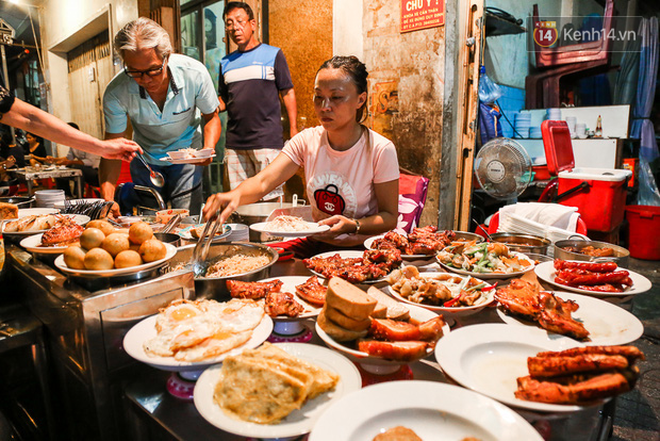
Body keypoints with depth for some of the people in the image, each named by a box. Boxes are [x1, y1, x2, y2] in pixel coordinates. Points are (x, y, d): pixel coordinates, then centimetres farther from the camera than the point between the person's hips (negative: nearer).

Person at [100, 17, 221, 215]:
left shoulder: (194, 74, -25)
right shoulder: (115, 93, -25)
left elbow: (211, 116, -9)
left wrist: (208, 148, -30)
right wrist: (107, 199, -32)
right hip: (145, 160, 1)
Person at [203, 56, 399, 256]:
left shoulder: (381, 150, -15)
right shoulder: (306, 140, -5)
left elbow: (389, 217, -9)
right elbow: (263, 181, -18)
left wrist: (352, 225, -28)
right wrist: (236, 194, -41)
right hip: (316, 243, 4)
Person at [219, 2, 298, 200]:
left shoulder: (273, 54, 6)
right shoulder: (226, 63, 17)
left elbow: (287, 92, 4)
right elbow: (224, 100, 21)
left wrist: (293, 130, -4)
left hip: (267, 141, -4)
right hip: (234, 143, 4)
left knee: (271, 197, -3)